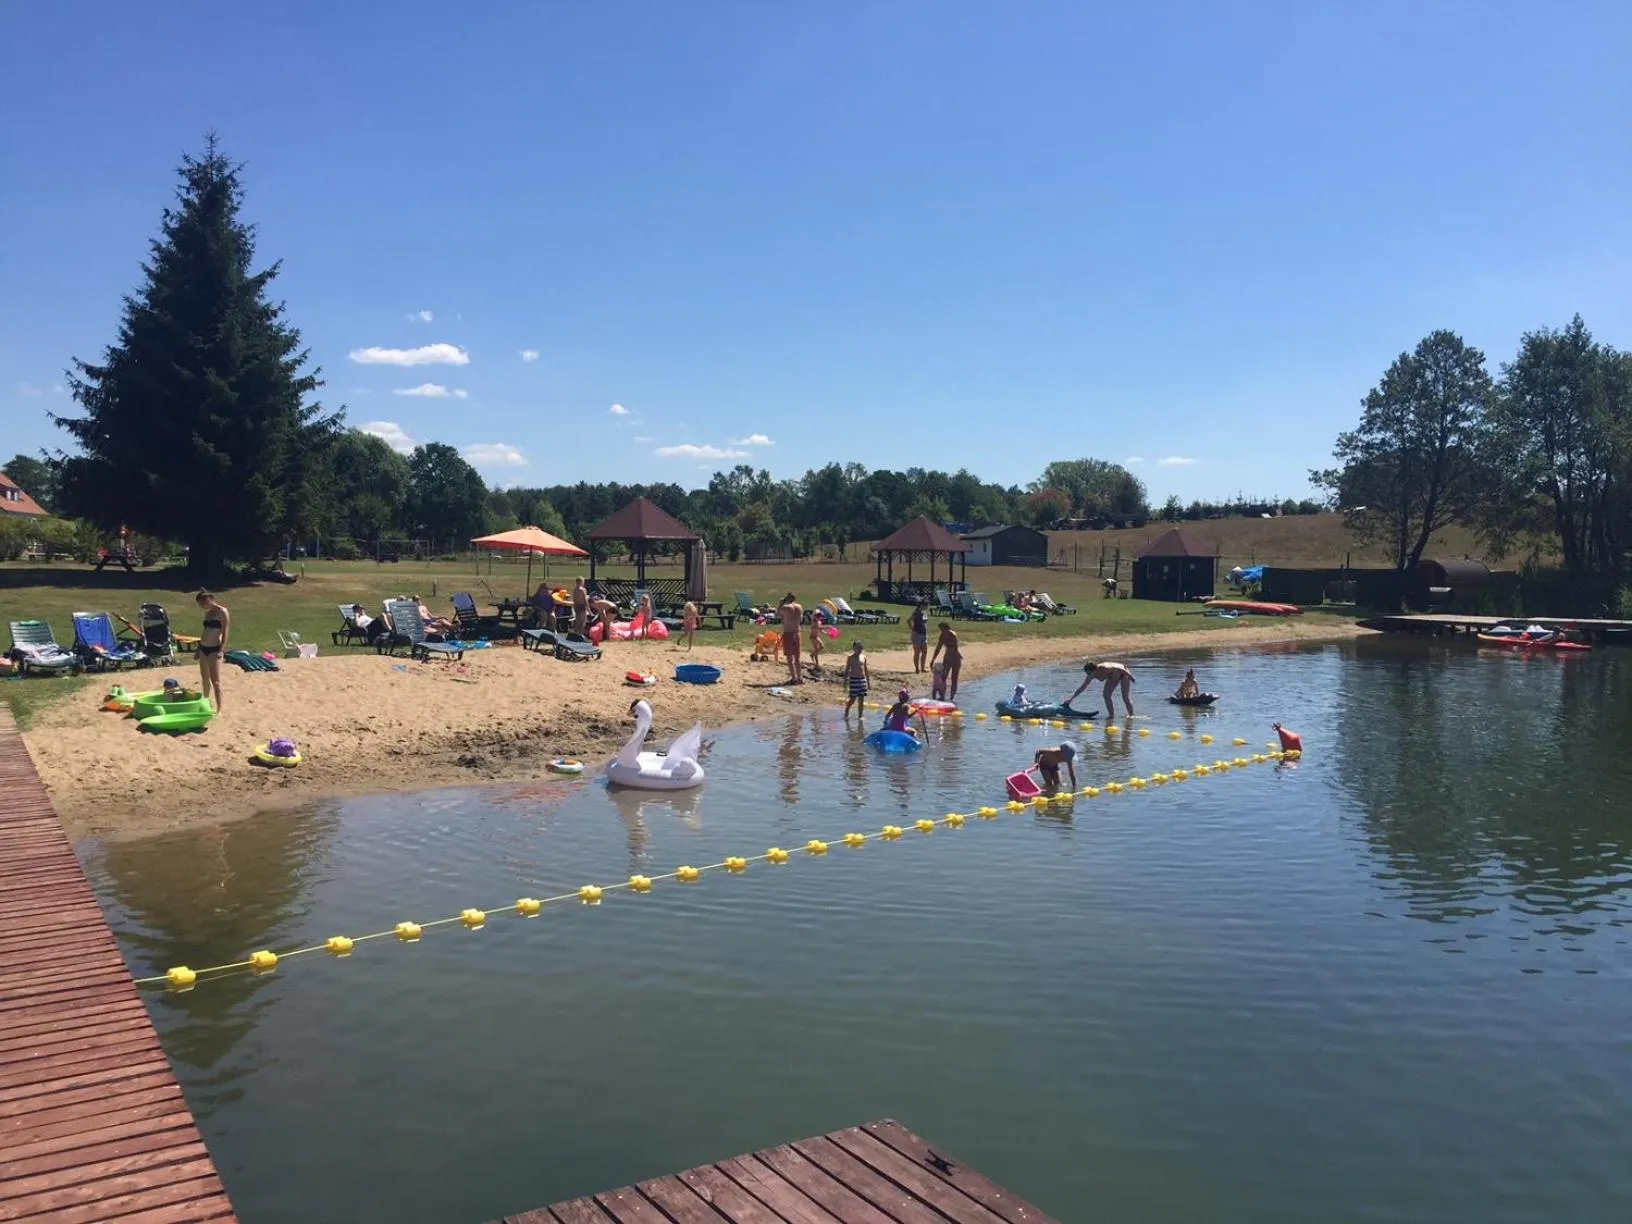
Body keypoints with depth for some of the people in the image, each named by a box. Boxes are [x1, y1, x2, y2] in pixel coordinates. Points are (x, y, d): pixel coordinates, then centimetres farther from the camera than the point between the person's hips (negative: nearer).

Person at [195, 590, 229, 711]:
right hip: (203, 648, 8)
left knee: (215, 680, -9)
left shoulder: (222, 612, -9)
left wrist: (221, 650, -20)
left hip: (214, 649, -8)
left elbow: (225, 633, -13)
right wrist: (199, 648, 20)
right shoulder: (208, 613, 14)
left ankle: (219, 709, -6)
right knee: (204, 678, 15)